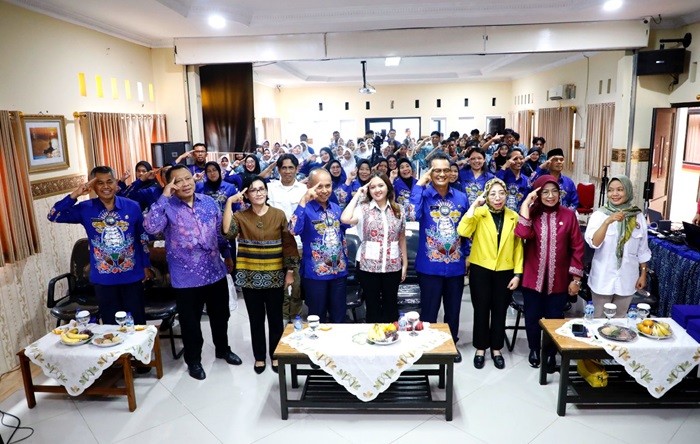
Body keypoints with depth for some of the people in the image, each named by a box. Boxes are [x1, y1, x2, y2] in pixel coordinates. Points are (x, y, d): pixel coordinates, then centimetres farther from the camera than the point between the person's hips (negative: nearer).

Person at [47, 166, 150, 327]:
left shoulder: (132, 207, -4)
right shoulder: (85, 209, -4)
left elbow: (143, 237, 5)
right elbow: (54, 216, -10)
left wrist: (146, 265, 9)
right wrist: (74, 195, -19)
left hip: (132, 276, 0)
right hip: (103, 279, 0)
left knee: (137, 323, 12)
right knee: (111, 325, 13)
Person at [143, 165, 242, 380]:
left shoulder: (209, 202, 2)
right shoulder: (167, 207, -10)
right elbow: (150, 226, -30)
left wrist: (227, 255, 17)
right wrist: (164, 196, -28)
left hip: (215, 271, 4)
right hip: (186, 276, -4)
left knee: (220, 315, 20)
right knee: (190, 321, 11)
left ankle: (223, 349, 43)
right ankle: (193, 360, 33)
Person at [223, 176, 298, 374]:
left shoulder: (279, 215, -1)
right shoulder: (240, 216, -1)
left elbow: (289, 244, 0)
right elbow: (227, 231, -22)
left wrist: (290, 271, -3)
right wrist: (229, 203, -20)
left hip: (275, 277, 0)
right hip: (250, 277, 0)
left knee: (275, 318, 11)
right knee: (256, 319, 12)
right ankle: (259, 357, 29)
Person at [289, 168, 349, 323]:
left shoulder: (336, 208, 6)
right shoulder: (305, 209, -11)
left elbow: (347, 225, 20)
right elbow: (294, 230, -30)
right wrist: (303, 201, -30)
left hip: (339, 271, 5)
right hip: (315, 272, -5)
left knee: (339, 318, 16)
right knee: (317, 318, 10)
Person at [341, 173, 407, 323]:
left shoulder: (398, 210, 4)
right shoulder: (364, 208, -5)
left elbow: (402, 239, 10)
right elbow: (345, 219, -25)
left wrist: (405, 264, 8)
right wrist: (357, 195, -13)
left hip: (393, 266, 2)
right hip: (369, 266, -2)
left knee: (391, 307, 15)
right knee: (372, 308, 11)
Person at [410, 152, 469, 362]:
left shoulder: (461, 197, 3)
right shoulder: (423, 195, -7)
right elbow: (412, 215, -29)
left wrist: (468, 256, 12)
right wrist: (419, 184, -23)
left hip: (455, 265, 4)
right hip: (430, 266, -3)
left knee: (453, 310, 18)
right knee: (429, 311, 8)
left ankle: (453, 344, 37)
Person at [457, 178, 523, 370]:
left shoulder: (513, 217, 3)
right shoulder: (479, 213, -4)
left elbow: (518, 247, 4)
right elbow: (463, 231, -23)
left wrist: (517, 273, -1)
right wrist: (474, 206, -21)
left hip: (505, 272, 2)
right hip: (480, 270, -2)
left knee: (499, 312, 12)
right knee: (481, 310, 8)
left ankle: (496, 349, 28)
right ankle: (480, 349, 23)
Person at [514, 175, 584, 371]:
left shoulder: (569, 214, -3)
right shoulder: (532, 213, -1)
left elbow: (577, 247, -2)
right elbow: (522, 233, -23)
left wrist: (576, 278, -4)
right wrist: (526, 203, -20)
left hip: (559, 279, 0)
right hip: (533, 277, 0)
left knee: (554, 318, 10)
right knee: (532, 317, 12)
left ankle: (551, 353, 31)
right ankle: (534, 350, 35)